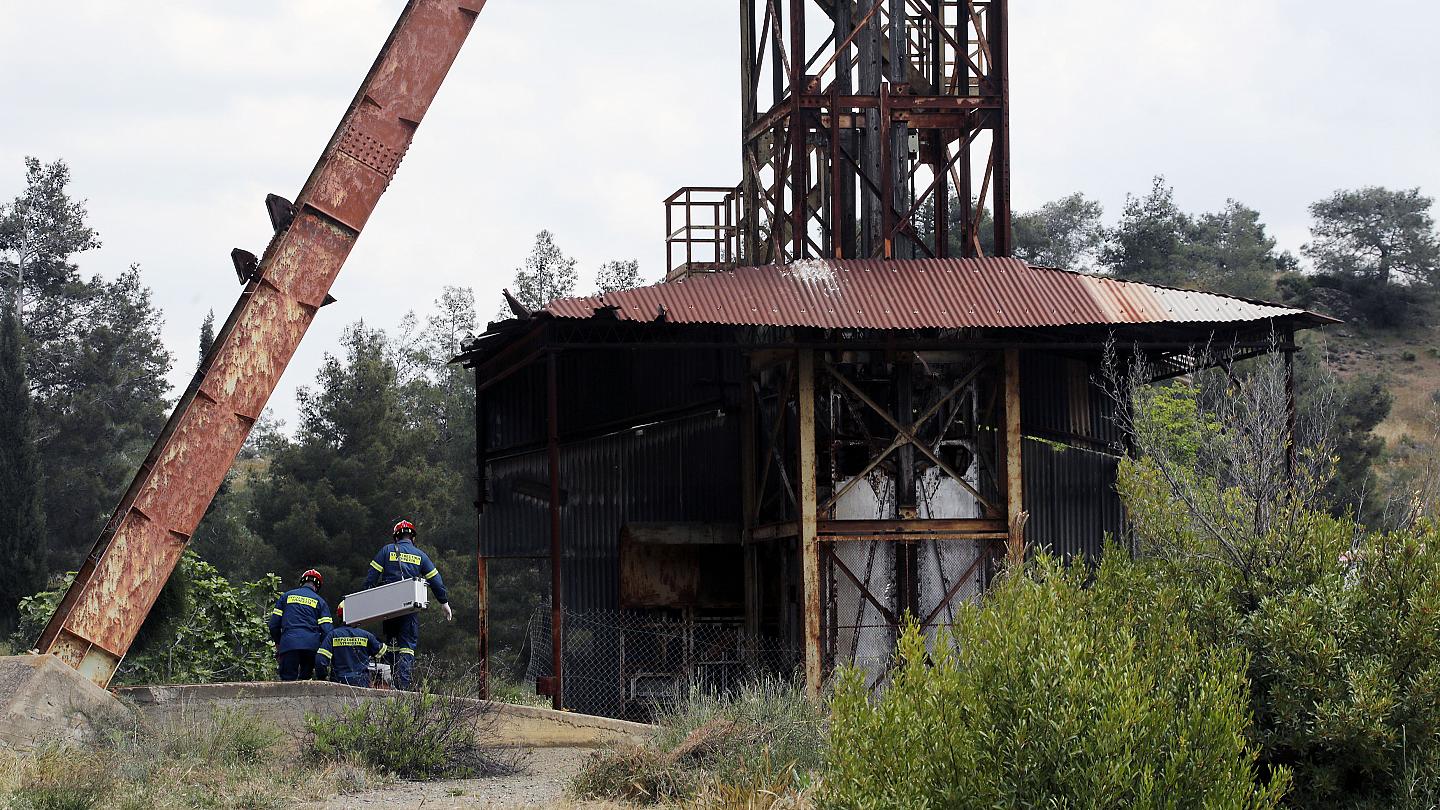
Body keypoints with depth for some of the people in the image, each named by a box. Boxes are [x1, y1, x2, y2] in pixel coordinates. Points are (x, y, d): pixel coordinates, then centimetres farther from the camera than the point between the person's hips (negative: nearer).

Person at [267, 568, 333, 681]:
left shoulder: (286, 596, 17)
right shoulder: (320, 601, 14)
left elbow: (274, 624, 14)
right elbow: (326, 630, 4)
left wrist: (278, 643, 28)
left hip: (289, 643, -1)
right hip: (311, 646, 1)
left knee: (288, 681, -4)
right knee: (305, 679, 13)